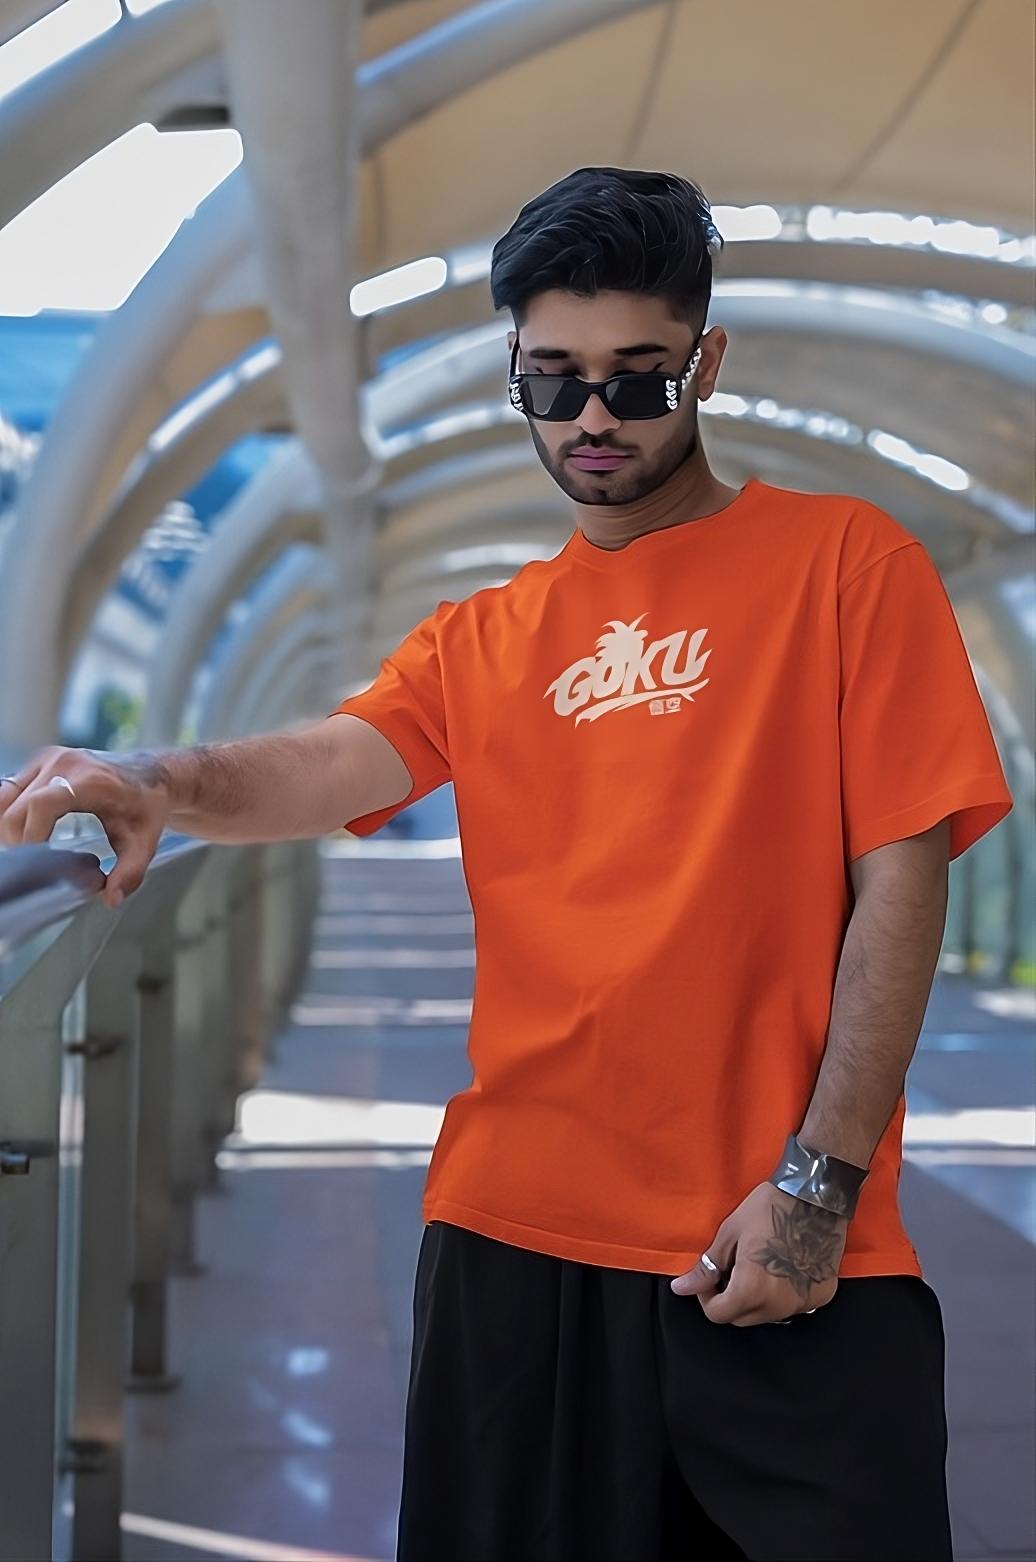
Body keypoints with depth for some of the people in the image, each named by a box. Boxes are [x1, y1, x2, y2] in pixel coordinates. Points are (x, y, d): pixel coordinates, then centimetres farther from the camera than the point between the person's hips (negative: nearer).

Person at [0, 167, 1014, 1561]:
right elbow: (332, 764, -5)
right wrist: (163, 784, -28)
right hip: (515, 1232, 3)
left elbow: (901, 877, -4)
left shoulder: (844, 560, 2)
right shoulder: (486, 637, 13)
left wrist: (821, 1179, -10)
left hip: (789, 1253, -3)